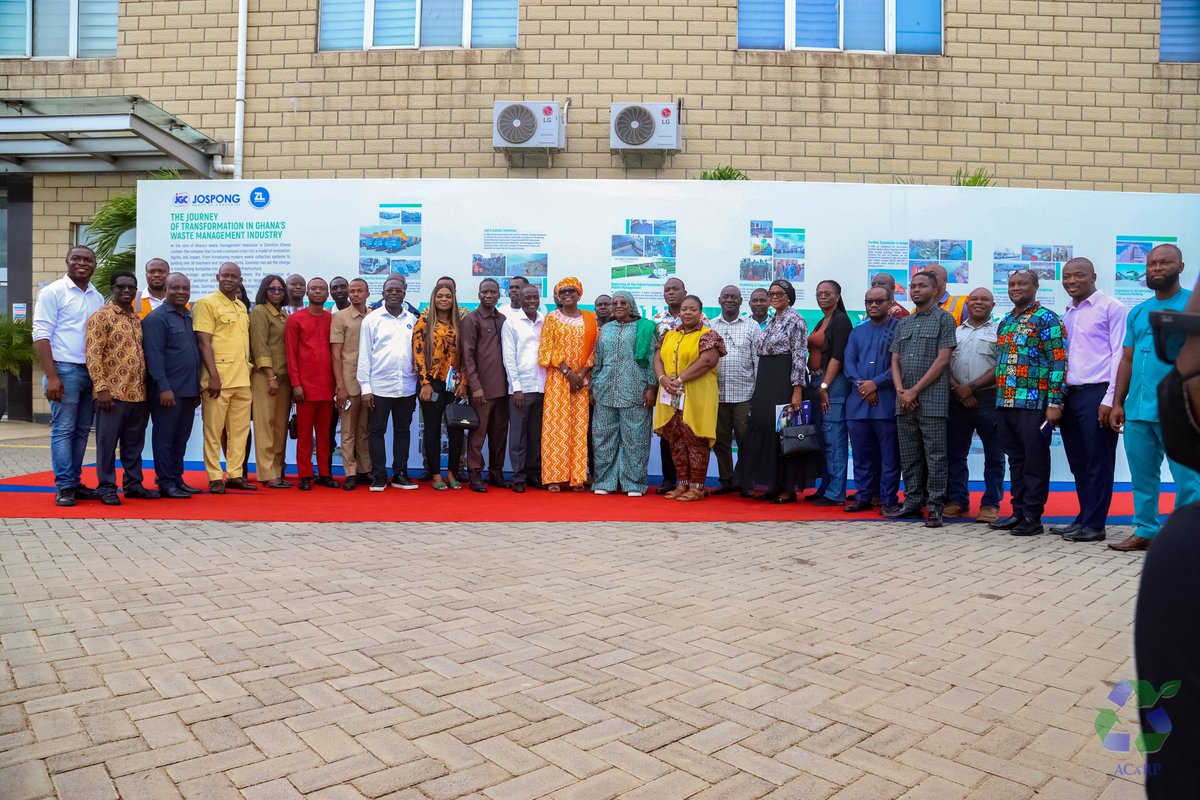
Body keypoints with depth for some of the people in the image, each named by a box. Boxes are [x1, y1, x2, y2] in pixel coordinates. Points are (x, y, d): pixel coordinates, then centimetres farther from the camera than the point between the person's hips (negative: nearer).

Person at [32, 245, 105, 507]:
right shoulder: (53, 292, -3)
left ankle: (75, 482, 17)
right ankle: (64, 487, 2)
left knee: (82, 431, 9)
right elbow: (41, 335, -8)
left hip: (93, 372, 6)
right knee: (63, 429, -3)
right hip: (65, 370, -6)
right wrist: (51, 377, -15)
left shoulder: (97, 298, 14)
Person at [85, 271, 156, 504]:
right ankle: (106, 487, 9)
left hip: (138, 393, 6)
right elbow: (93, 354, -10)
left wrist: (146, 387, 14)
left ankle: (133, 484, 20)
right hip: (112, 392, -6)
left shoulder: (138, 318, 16)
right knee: (107, 441, 1)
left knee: (134, 442, 12)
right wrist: (101, 388, -16)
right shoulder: (101, 316, -4)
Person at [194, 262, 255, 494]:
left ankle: (235, 474, 17)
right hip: (218, 378, -7)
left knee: (240, 429, 9)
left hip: (242, 379, 7)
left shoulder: (242, 307, 17)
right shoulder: (206, 304, -4)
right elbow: (204, 342, -10)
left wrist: (247, 370, 14)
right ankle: (215, 478, 5)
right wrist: (213, 376, -17)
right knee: (213, 430, -1)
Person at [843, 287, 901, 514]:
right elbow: (849, 362, 9)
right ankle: (863, 497, 18)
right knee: (861, 454, 9)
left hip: (887, 402, -5)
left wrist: (876, 383, -14)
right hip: (858, 402, 5)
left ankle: (889, 500, 7)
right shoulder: (857, 332, 17)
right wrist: (861, 385, -8)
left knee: (889, 454, 0)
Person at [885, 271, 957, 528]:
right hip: (904, 400, 6)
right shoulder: (903, 323, 18)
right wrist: (901, 391, -3)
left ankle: (935, 507, 3)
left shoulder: (944, 318, 0)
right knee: (909, 456, 9)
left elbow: (943, 359, -8)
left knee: (935, 456, -2)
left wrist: (915, 391, -11)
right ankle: (913, 502, 18)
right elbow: (895, 360, 14)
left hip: (932, 399, -6)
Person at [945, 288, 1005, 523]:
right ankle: (957, 500, 15)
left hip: (988, 398, -4)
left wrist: (971, 387, -12)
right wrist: (958, 389, -7)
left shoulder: (999, 331, 4)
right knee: (955, 453, 7)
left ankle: (991, 504, 7)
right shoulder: (955, 332, 16)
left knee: (994, 455, 1)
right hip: (957, 399, 4)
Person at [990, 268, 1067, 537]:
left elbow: (1058, 362, -10)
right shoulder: (1005, 322, 18)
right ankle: (1018, 512, 20)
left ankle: (1033, 517, 6)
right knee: (1015, 461, 12)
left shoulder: (1046, 319, -4)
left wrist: (1055, 403, -16)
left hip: (1034, 404, -7)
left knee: (1035, 462, 0)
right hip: (1005, 404, 7)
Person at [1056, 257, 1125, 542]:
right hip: (1069, 394, 7)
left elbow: (1119, 355, -9)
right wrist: (1057, 397, 10)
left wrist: (1110, 399, -14)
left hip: (1097, 393, -7)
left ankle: (1094, 524, 7)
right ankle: (1083, 518, 21)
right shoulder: (1067, 313, 16)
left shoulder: (1110, 307, -3)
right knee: (1078, 463, 12)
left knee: (1098, 463, 0)